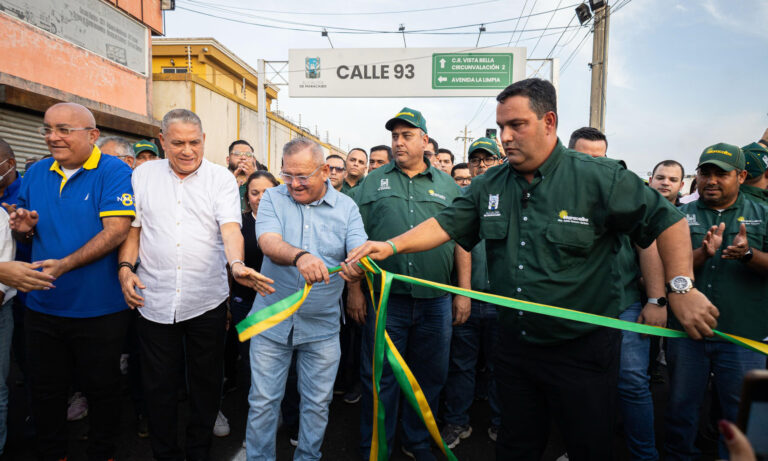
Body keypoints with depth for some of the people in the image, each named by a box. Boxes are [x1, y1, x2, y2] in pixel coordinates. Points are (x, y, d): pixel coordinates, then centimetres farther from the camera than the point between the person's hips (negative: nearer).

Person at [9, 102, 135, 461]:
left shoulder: (114, 172, -12)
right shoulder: (36, 173, 6)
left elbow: (116, 231, -21)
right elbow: (23, 227, 14)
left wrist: (66, 264, -28)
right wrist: (23, 229, -9)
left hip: (98, 310, -5)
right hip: (42, 307, 5)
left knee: (101, 389, 13)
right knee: (46, 390, 19)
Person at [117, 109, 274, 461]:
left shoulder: (221, 178, -1)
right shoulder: (143, 175, 6)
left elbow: (230, 227, -14)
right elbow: (132, 228, 10)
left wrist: (236, 264, -32)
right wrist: (125, 267, -5)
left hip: (207, 300, -1)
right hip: (154, 299, 2)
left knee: (206, 380, 12)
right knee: (158, 383, 12)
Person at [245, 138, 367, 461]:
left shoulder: (346, 207, 0)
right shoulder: (273, 198, -3)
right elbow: (269, 242, -20)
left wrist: (359, 266, -38)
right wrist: (299, 256, -42)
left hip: (321, 325, 1)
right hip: (272, 321, 0)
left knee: (317, 403, 14)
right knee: (262, 401, 10)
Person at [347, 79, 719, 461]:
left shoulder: (601, 178, -11)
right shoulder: (489, 186, 3)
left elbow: (667, 220, -5)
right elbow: (446, 224, -1)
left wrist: (681, 287, -15)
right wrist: (392, 246, -15)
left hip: (582, 350, -4)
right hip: (515, 345, 4)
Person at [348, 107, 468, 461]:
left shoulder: (447, 186, 9)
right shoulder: (373, 183, 6)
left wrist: (464, 292, 4)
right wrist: (355, 289, -3)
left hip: (436, 300, 2)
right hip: (384, 298, -1)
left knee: (429, 378, 14)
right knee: (379, 377, 8)